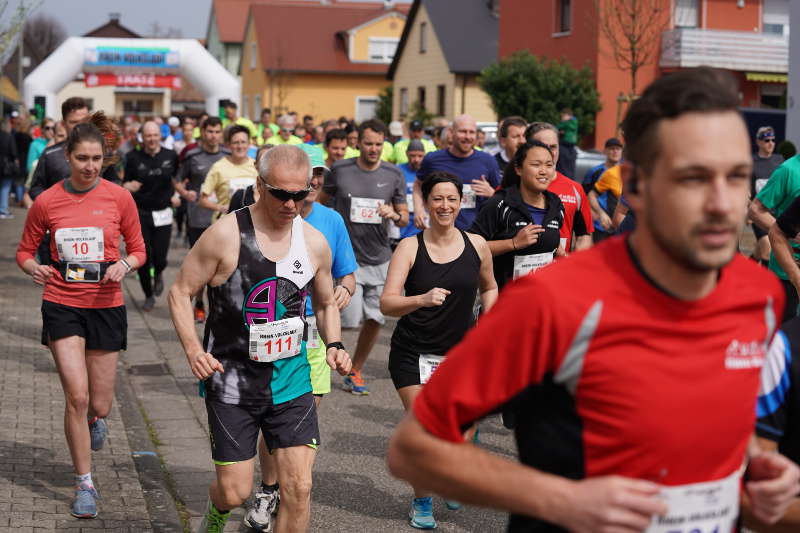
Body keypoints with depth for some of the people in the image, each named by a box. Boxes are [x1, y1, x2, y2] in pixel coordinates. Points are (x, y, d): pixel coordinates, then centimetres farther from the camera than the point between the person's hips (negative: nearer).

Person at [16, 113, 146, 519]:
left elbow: (138, 249, 6)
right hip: (62, 306, -1)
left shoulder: (119, 197, -3)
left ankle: (95, 419, 46)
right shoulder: (46, 202, -2)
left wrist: (124, 264, -15)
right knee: (76, 397, -11)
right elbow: (25, 252, 8)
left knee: (98, 406, 6)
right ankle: (84, 484, 5)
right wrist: (34, 268, -14)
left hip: (106, 306, 1)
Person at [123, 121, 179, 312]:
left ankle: (158, 274, 31)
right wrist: (129, 186, -17)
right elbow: (125, 183, 4)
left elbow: (177, 178, 19)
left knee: (160, 258, -6)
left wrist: (175, 196, 9)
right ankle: (149, 296, 20)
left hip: (163, 214, 0)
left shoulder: (170, 156, 2)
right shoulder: (134, 158, -2)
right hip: (140, 214, 0)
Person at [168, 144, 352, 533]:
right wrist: (193, 349, -18)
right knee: (235, 492, 2)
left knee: (299, 488, -5)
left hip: (291, 380, 3)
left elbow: (326, 304, 18)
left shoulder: (315, 244, 2)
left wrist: (334, 345, -1)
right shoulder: (226, 235, -12)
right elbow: (180, 292, -5)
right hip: (232, 382, -3)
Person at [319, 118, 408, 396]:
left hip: (380, 259, 3)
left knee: (375, 319, 4)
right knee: (351, 319, -12)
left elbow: (405, 218, 6)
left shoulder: (393, 174, 2)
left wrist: (395, 214, -16)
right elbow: (321, 203, 11)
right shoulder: (340, 170, -4)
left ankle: (355, 371, 22)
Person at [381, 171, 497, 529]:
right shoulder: (410, 247, -9)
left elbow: (489, 288, 20)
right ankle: (421, 502, 18)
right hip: (413, 352, -2)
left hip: (461, 352, 2)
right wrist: (422, 299, -36)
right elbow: (387, 303, -19)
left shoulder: (477, 245, 0)